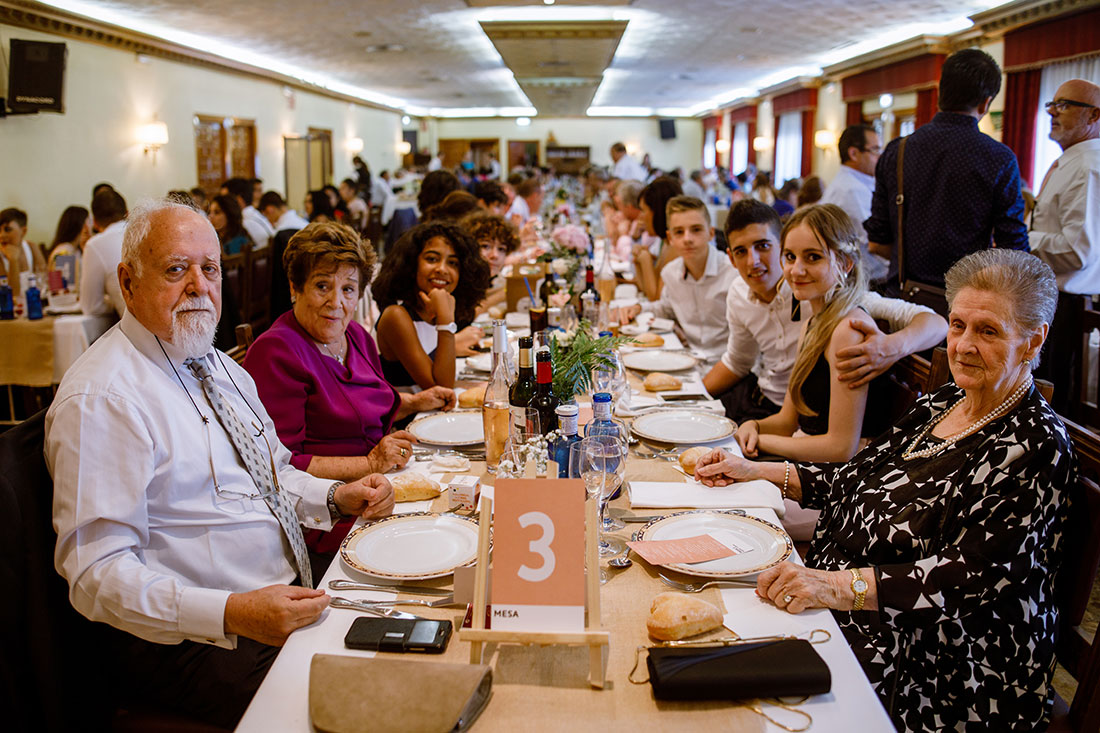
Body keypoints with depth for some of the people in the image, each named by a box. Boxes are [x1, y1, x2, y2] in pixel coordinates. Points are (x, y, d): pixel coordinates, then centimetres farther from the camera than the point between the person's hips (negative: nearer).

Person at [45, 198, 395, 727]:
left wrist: (336, 497, 4)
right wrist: (234, 613, -30)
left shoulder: (220, 367, 13)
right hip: (194, 643, -8)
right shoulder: (99, 399, -15)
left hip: (292, 599, 8)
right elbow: (98, 571, -20)